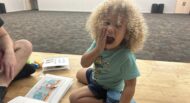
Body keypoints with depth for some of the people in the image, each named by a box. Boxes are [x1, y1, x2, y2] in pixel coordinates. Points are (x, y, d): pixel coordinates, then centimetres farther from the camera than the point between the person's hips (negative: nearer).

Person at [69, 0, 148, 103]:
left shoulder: (126, 57, -38)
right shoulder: (98, 42, -20)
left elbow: (130, 86, -29)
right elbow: (84, 63, -20)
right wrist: (98, 49, -36)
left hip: (110, 89, -6)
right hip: (97, 77, 7)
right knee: (79, 74, 28)